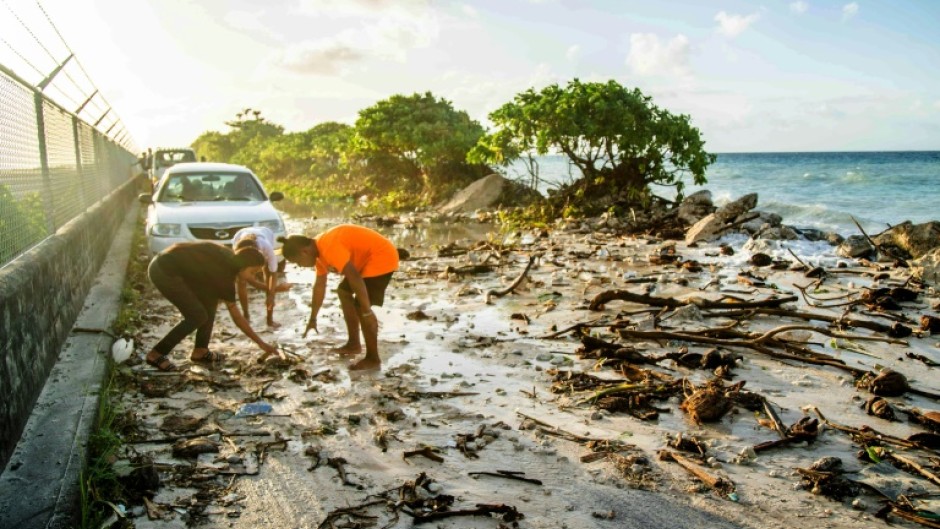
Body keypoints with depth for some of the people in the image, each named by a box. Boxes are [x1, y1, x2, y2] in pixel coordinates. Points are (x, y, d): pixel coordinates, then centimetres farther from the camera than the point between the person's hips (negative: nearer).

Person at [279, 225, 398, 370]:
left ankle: (373, 359, -4)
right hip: (367, 258, 11)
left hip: (382, 257, -11)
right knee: (344, 292, 20)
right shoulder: (319, 250, 6)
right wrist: (313, 319, 23)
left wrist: (367, 312, -28)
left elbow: (355, 278, -32)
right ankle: (354, 344, 27)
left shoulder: (328, 248, -27)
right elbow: (320, 285, 16)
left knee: (361, 307, -14)